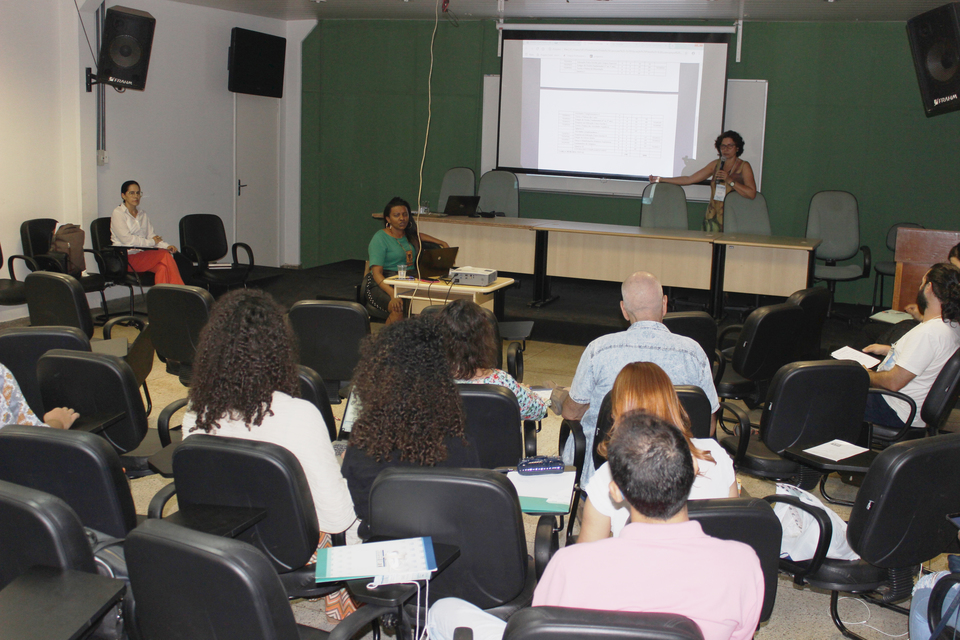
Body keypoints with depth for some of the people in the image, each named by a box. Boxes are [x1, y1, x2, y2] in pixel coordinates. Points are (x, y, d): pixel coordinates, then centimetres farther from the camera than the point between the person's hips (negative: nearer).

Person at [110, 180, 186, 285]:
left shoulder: (143, 215, 21)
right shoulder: (118, 213, 1)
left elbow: (151, 236, 11)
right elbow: (127, 239, -11)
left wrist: (166, 246, -8)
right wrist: (151, 242, -8)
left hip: (143, 255, 6)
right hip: (127, 258, -6)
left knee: (162, 268, -31)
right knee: (165, 256, -27)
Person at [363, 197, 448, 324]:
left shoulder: (409, 234, 16)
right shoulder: (380, 238, -5)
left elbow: (418, 236, 45)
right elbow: (376, 273, -15)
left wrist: (441, 242, 33)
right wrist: (393, 294, -31)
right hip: (383, 285, -6)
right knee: (399, 309, -38)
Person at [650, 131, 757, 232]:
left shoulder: (744, 166, 3)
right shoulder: (716, 164, 16)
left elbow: (752, 194, -9)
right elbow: (689, 179, 15)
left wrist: (730, 180, -16)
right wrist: (660, 179, 12)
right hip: (713, 218, 4)